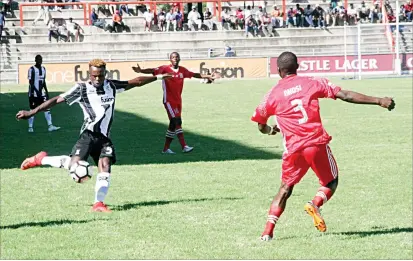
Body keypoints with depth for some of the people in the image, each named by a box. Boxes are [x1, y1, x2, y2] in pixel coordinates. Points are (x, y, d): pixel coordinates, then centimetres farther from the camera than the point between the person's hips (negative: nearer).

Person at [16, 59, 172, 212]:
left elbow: (136, 82, 21)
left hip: (105, 137, 5)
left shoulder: (112, 86, 12)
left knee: (105, 166, -12)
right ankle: (41, 159, 1)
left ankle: (98, 203, -9)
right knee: (74, 164, -20)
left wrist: (158, 77, 25)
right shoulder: (81, 89, -2)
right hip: (89, 134, -5)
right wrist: (31, 113, -8)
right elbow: (57, 100, -6)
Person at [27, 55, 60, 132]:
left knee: (47, 108, -3)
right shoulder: (32, 69, -10)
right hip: (34, 93, -6)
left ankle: (50, 126, -5)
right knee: (32, 110, 0)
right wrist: (36, 91, -24)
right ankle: (30, 127, 10)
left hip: (42, 93, 6)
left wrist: (46, 91, 13)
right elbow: (31, 82, -15)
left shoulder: (43, 69, 11)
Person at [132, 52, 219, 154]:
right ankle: (184, 146, -14)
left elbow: (195, 75, 18)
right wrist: (141, 71, -39)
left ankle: (166, 148, 17)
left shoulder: (182, 70, 8)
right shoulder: (165, 69, -9)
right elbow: (153, 71, -22)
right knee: (177, 122, -14)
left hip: (178, 101, 7)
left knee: (173, 124, 9)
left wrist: (209, 76, 19)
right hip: (169, 101, -7)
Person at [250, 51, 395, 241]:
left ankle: (267, 233, 5)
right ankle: (315, 204, -13)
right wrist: (378, 101, 1)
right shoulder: (312, 83, 4)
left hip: (293, 150, 1)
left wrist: (270, 130, 43)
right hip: (318, 144, -1)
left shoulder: (272, 95, 7)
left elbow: (261, 126, 19)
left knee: (285, 189, 17)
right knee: (331, 183, 19)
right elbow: (346, 96, -2)